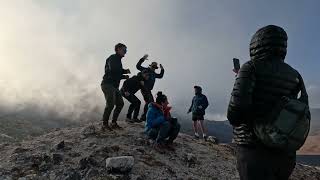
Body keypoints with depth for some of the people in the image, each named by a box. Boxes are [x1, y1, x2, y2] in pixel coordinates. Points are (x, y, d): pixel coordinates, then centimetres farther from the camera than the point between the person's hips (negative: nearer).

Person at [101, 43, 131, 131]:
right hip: (108, 84, -10)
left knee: (120, 103, 7)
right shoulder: (113, 58, -5)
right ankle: (104, 125, -10)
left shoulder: (118, 60, 23)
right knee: (110, 104, -18)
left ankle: (113, 123, 14)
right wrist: (125, 71, -10)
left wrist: (124, 76, 10)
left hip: (114, 86, 10)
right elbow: (113, 70, -23)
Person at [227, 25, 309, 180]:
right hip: (286, 154, 7)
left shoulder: (251, 67, -11)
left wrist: (234, 119, 1)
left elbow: (236, 109, -23)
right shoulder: (295, 75, 6)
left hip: (255, 151, -6)